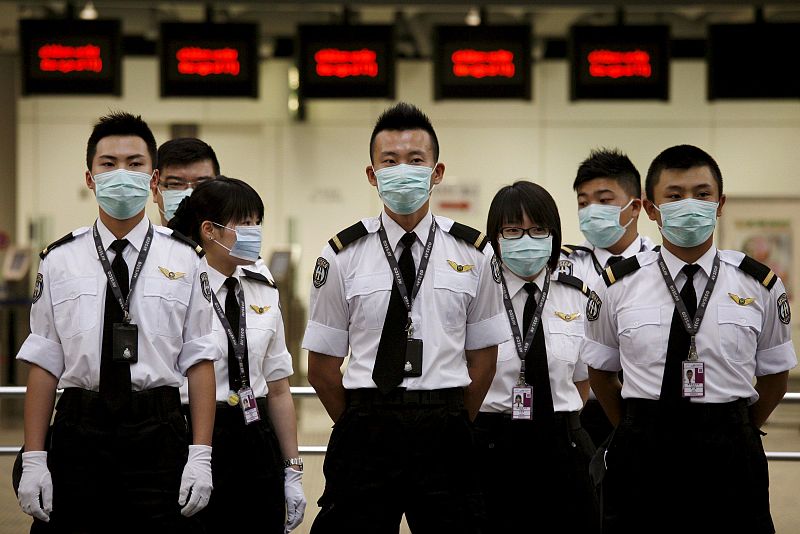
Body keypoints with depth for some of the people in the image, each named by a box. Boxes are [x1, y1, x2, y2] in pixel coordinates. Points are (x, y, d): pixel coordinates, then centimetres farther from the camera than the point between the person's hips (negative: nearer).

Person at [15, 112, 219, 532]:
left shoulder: (184, 259, 4)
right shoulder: (60, 261, 5)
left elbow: (199, 361, 1)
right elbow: (43, 363, 3)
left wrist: (201, 456, -6)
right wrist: (33, 460, -2)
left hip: (157, 433, 0)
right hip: (79, 429, 1)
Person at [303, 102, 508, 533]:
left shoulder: (473, 252, 6)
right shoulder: (342, 255, 2)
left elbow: (483, 357, 10)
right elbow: (322, 366, 5)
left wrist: (451, 427, 9)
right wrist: (363, 429, 6)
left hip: (444, 437, 1)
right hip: (365, 429, -1)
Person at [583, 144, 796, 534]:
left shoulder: (760, 285, 3)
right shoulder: (618, 286, 2)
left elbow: (775, 374, 10)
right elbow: (600, 371, 12)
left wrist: (734, 435, 8)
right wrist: (639, 435, 11)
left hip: (729, 460, 0)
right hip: (641, 460, 0)